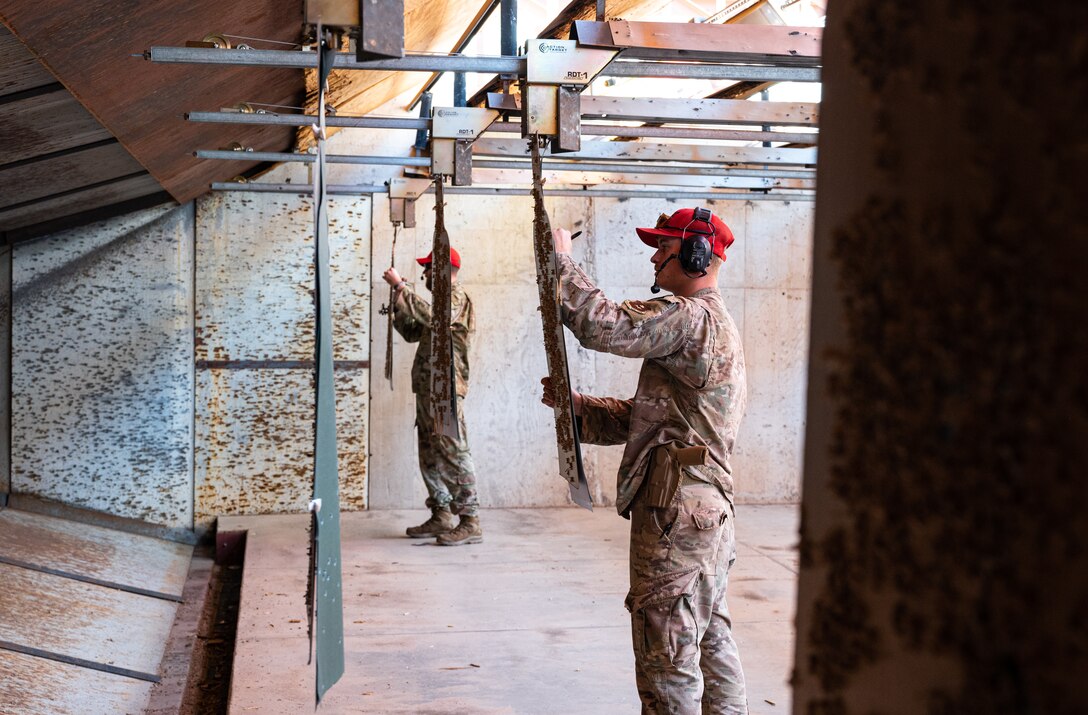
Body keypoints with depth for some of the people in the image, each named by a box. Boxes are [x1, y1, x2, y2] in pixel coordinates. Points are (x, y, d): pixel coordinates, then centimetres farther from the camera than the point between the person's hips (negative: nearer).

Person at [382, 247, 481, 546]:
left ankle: (470, 522, -12)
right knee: (430, 454, 11)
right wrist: (399, 302, 13)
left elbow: (431, 316, -27)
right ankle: (441, 516, 18)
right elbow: (412, 332, 26)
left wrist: (400, 286, -21)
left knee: (452, 451, -12)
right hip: (428, 387, 10)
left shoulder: (456, 297, -6)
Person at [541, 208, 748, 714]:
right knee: (711, 639, 20)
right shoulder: (715, 324, 20)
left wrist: (562, 259, -12)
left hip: (676, 510, -11)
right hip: (711, 505, 11)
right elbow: (644, 417, 20)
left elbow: (603, 326, -25)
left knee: (668, 654, -3)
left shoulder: (689, 317, -13)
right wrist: (576, 405, 9)